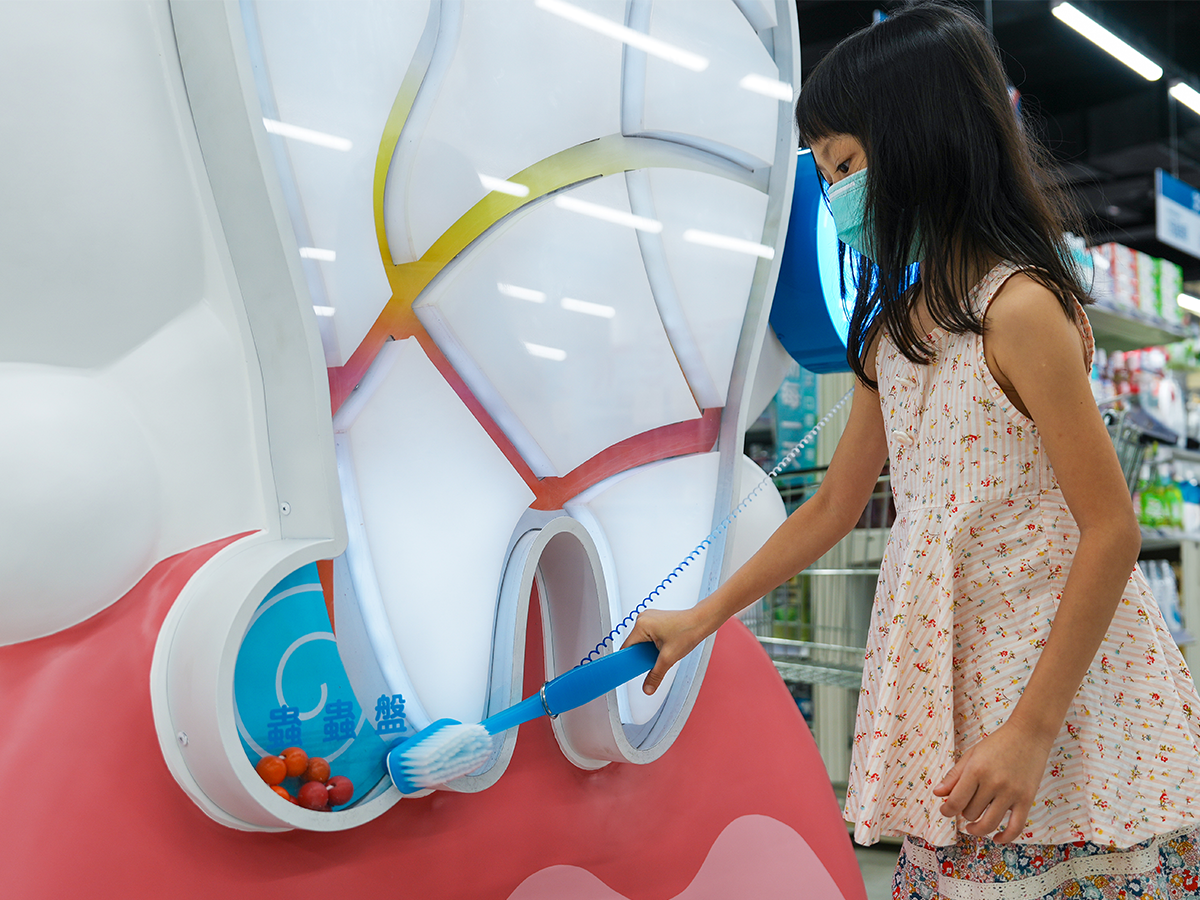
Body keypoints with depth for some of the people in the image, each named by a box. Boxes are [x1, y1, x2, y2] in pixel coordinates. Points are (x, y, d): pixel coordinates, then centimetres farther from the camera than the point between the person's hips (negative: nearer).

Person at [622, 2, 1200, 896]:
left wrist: (1031, 729, -19)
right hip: (955, 680, 7)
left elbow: (1112, 531, -16)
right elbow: (833, 505, 18)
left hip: (1063, 689, -7)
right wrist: (703, 616, 18)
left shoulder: (1018, 307, -14)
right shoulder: (894, 331, 11)